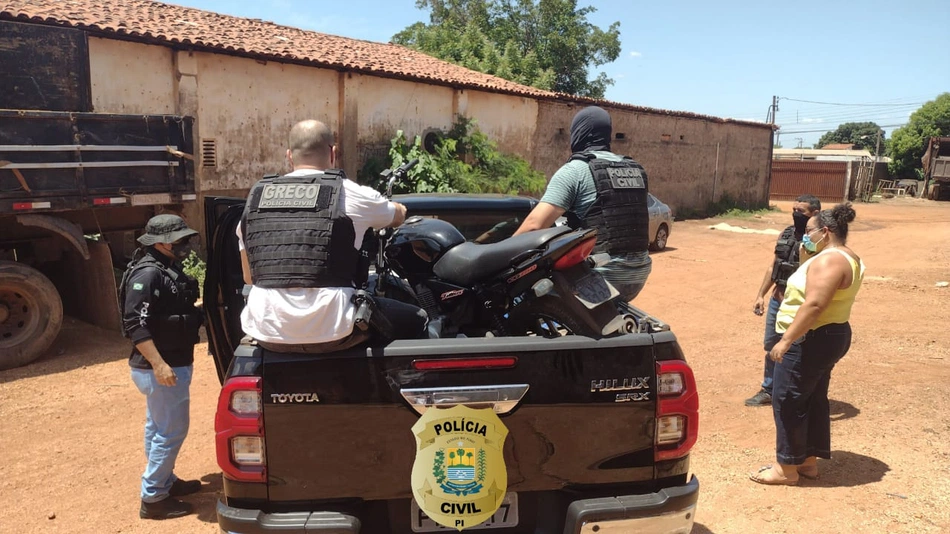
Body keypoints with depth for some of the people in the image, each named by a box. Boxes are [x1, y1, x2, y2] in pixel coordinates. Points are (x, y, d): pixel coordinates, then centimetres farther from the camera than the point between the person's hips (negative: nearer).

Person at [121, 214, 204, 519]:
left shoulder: (167, 269, 11)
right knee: (171, 431, -3)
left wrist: (198, 311, 9)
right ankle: (153, 498, 8)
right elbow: (135, 325, -26)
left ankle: (165, 481, 34)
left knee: (158, 428, 21)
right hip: (161, 367, -10)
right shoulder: (147, 273, -21)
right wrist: (158, 364, -30)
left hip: (170, 363, 10)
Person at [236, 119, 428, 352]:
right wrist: (376, 212, 45)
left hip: (267, 333, 5)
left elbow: (249, 277, 18)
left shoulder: (255, 197, 10)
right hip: (330, 332, -4)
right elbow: (399, 215, 21)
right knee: (416, 320, 17)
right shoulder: (350, 194, -1)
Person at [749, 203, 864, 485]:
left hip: (812, 340, -11)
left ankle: (786, 468, 6)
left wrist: (785, 340, -28)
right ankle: (809, 461, 25)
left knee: (788, 401, -3)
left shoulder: (829, 260, -21)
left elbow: (814, 305, -29)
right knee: (813, 399, 16)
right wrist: (807, 257, 8)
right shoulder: (847, 258, 14)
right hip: (829, 337, 11)